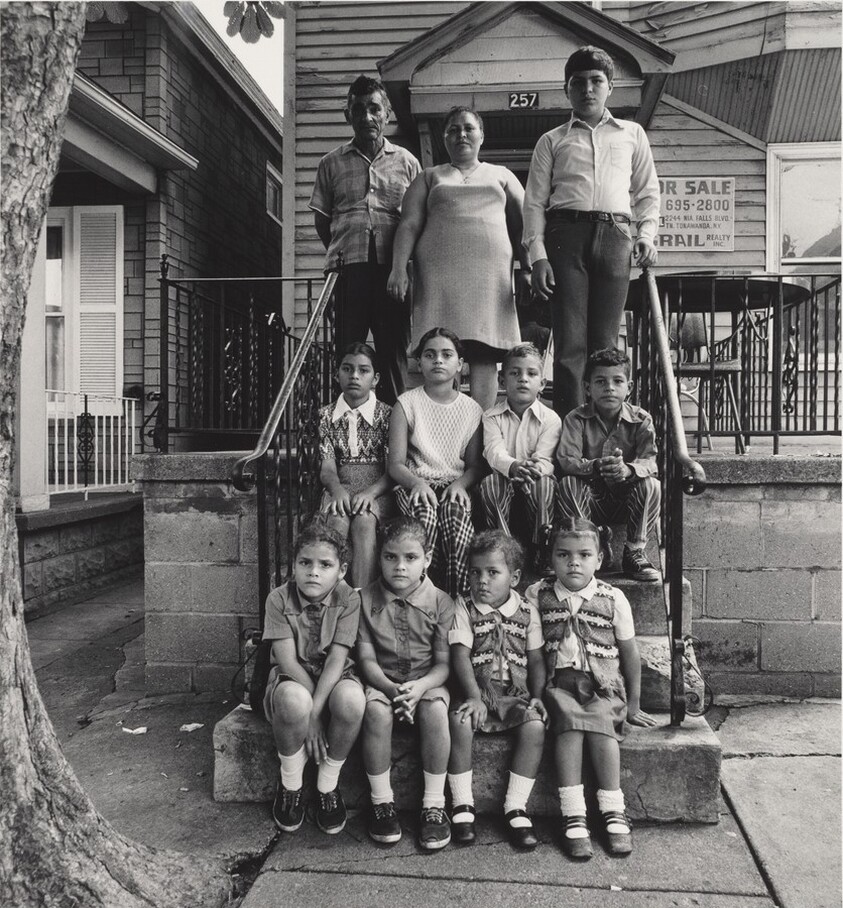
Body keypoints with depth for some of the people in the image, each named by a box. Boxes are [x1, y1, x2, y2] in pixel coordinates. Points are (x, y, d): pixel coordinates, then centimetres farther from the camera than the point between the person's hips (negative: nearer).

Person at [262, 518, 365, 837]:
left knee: (351, 700, -35)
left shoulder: (348, 599, -11)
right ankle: (290, 785, -7)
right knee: (293, 700, -38)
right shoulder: (279, 599, -12)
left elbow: (336, 658, -17)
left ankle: (328, 785, -7)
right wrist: (308, 714, -23)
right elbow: (287, 660, -16)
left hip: (333, 676, 1)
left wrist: (316, 711, -27)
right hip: (292, 677, -1)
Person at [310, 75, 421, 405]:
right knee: (348, 351, -1)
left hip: (393, 266, 0)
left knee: (394, 348, 1)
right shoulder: (332, 163, 14)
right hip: (348, 268, 0)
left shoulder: (406, 162, 14)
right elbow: (321, 218, 16)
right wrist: (340, 254, 8)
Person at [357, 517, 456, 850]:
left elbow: (444, 662, -3)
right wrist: (391, 688, -22)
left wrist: (420, 686, -23)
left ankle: (434, 805, -15)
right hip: (382, 682, 1)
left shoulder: (440, 602, -3)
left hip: (427, 682, 0)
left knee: (435, 711, -32)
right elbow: (367, 659, -3)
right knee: (376, 711, -32)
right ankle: (381, 802, -12)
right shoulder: (367, 599, -1)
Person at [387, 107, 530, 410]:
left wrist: (528, 268, 1)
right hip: (439, 271, 0)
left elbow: (522, 225, 16)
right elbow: (409, 224, 9)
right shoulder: (429, 177, 21)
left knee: (484, 354, -8)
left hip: (490, 272, 1)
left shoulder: (501, 175, 24)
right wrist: (399, 268, -7)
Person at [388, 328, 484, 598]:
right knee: (425, 514, -35)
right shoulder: (406, 403, 6)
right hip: (415, 484, -1)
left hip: (455, 486, 1)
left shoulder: (472, 409, 12)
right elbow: (396, 464, 0)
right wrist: (417, 482, -20)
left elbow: (475, 466, 9)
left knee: (457, 514, -33)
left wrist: (460, 484, -14)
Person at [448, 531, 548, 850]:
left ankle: (515, 807, -13)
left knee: (535, 725, -27)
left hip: (516, 696, 2)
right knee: (459, 722, -31)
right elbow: (460, 655, -7)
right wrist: (473, 696, -19)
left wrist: (537, 696, -5)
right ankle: (462, 804, -14)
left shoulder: (527, 612, 8)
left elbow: (536, 660, 10)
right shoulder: (464, 609, 2)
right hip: (477, 694, -1)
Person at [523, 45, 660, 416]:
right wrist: (538, 255, -4)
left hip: (614, 236, 1)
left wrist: (646, 234, 3)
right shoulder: (552, 141, 17)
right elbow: (534, 202, 9)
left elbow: (648, 192, 21)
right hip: (566, 234, -1)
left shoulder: (632, 134, 22)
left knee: (605, 342, 0)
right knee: (570, 342, -9)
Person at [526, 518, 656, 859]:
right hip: (559, 683, 0)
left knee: (600, 722, -29)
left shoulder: (613, 598, 0)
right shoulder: (537, 595, 2)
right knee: (569, 719, -30)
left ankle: (613, 812, -18)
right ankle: (573, 816, -28)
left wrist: (633, 706, 12)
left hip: (603, 686, 0)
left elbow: (630, 654, 8)